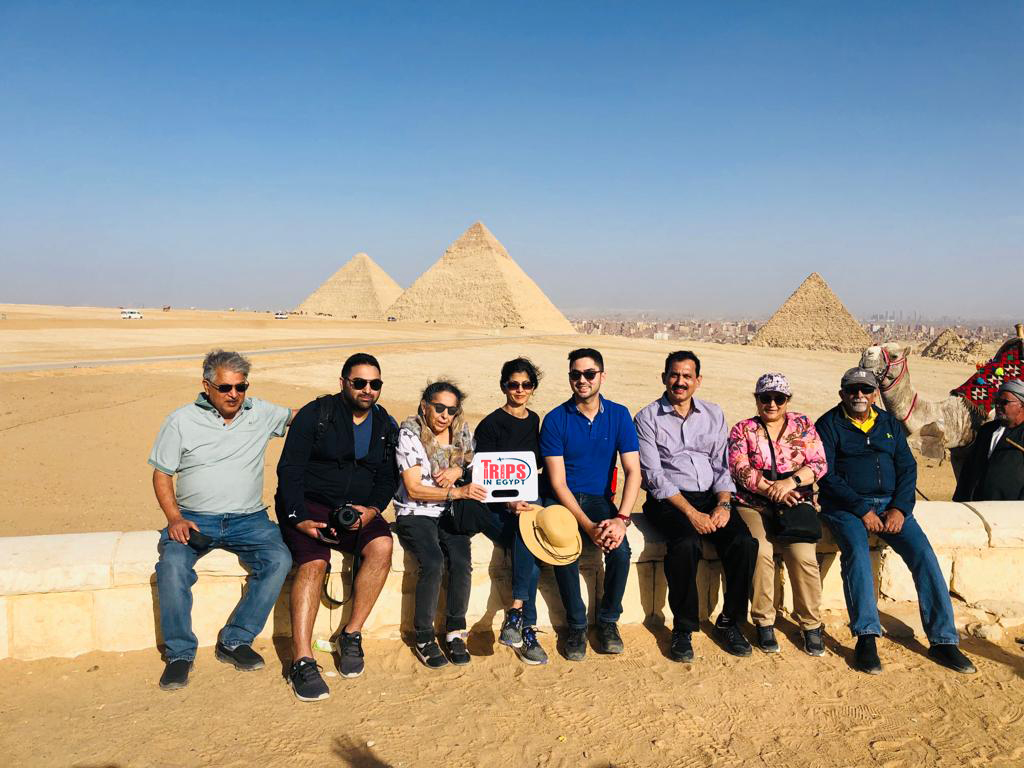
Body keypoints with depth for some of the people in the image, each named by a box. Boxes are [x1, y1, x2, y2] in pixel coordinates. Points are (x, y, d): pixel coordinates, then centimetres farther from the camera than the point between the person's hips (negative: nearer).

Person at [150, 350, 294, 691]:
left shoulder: (261, 413, 8)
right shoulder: (181, 421, 3)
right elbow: (161, 474, 4)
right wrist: (175, 518, -10)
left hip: (248, 519, 1)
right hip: (194, 518, -1)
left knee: (279, 559, -25)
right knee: (172, 564, -29)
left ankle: (235, 641, -11)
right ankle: (179, 653, -11)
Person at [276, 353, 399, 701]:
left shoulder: (386, 426, 11)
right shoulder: (316, 414, -2)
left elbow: (387, 479, 14)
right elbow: (289, 470, -6)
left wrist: (372, 509, -7)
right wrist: (299, 519, -18)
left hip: (358, 511, 4)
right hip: (308, 506, -3)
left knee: (381, 546, -26)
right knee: (314, 562, -29)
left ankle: (351, 635, -12)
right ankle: (302, 661, -26)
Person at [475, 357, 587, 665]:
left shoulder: (534, 420, 16)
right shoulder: (491, 425, -1)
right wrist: (509, 503, -21)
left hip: (532, 498, 5)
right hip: (500, 504, -5)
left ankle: (516, 615, -21)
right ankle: (527, 628, -29)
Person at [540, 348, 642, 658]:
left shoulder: (618, 415, 0)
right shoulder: (555, 420, -7)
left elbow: (633, 471, -5)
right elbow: (558, 482, -10)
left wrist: (621, 519, -21)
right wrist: (588, 526, -23)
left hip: (600, 500, 2)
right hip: (564, 501, -1)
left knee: (620, 550, -26)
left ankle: (608, 620, 0)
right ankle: (576, 624, -5)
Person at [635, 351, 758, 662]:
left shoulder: (713, 414, 14)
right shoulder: (648, 418, 0)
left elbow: (722, 466, 11)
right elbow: (654, 476, -9)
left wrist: (723, 504, -8)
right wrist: (691, 512, -18)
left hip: (711, 497, 4)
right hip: (668, 500, -4)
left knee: (744, 542, -22)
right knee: (686, 544, -33)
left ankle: (730, 621, -1)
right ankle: (683, 628, -12)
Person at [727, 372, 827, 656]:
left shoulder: (803, 425, 14)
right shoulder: (743, 430, 10)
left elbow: (818, 464, 3)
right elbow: (740, 470, -4)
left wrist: (791, 481, -15)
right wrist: (772, 490, -16)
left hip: (795, 504, 1)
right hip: (753, 505, -1)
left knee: (803, 555, -25)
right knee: (760, 552, -28)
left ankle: (811, 624, -5)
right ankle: (764, 622, -10)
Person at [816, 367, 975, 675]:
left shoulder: (889, 424, 17)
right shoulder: (829, 425, 2)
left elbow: (907, 468, 10)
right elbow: (826, 476, -7)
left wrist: (899, 508, -8)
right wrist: (862, 510, -16)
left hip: (890, 503, 4)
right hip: (845, 505, -4)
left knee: (923, 553, -16)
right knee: (856, 551, -31)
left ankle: (943, 640, -9)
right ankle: (866, 636, -28)